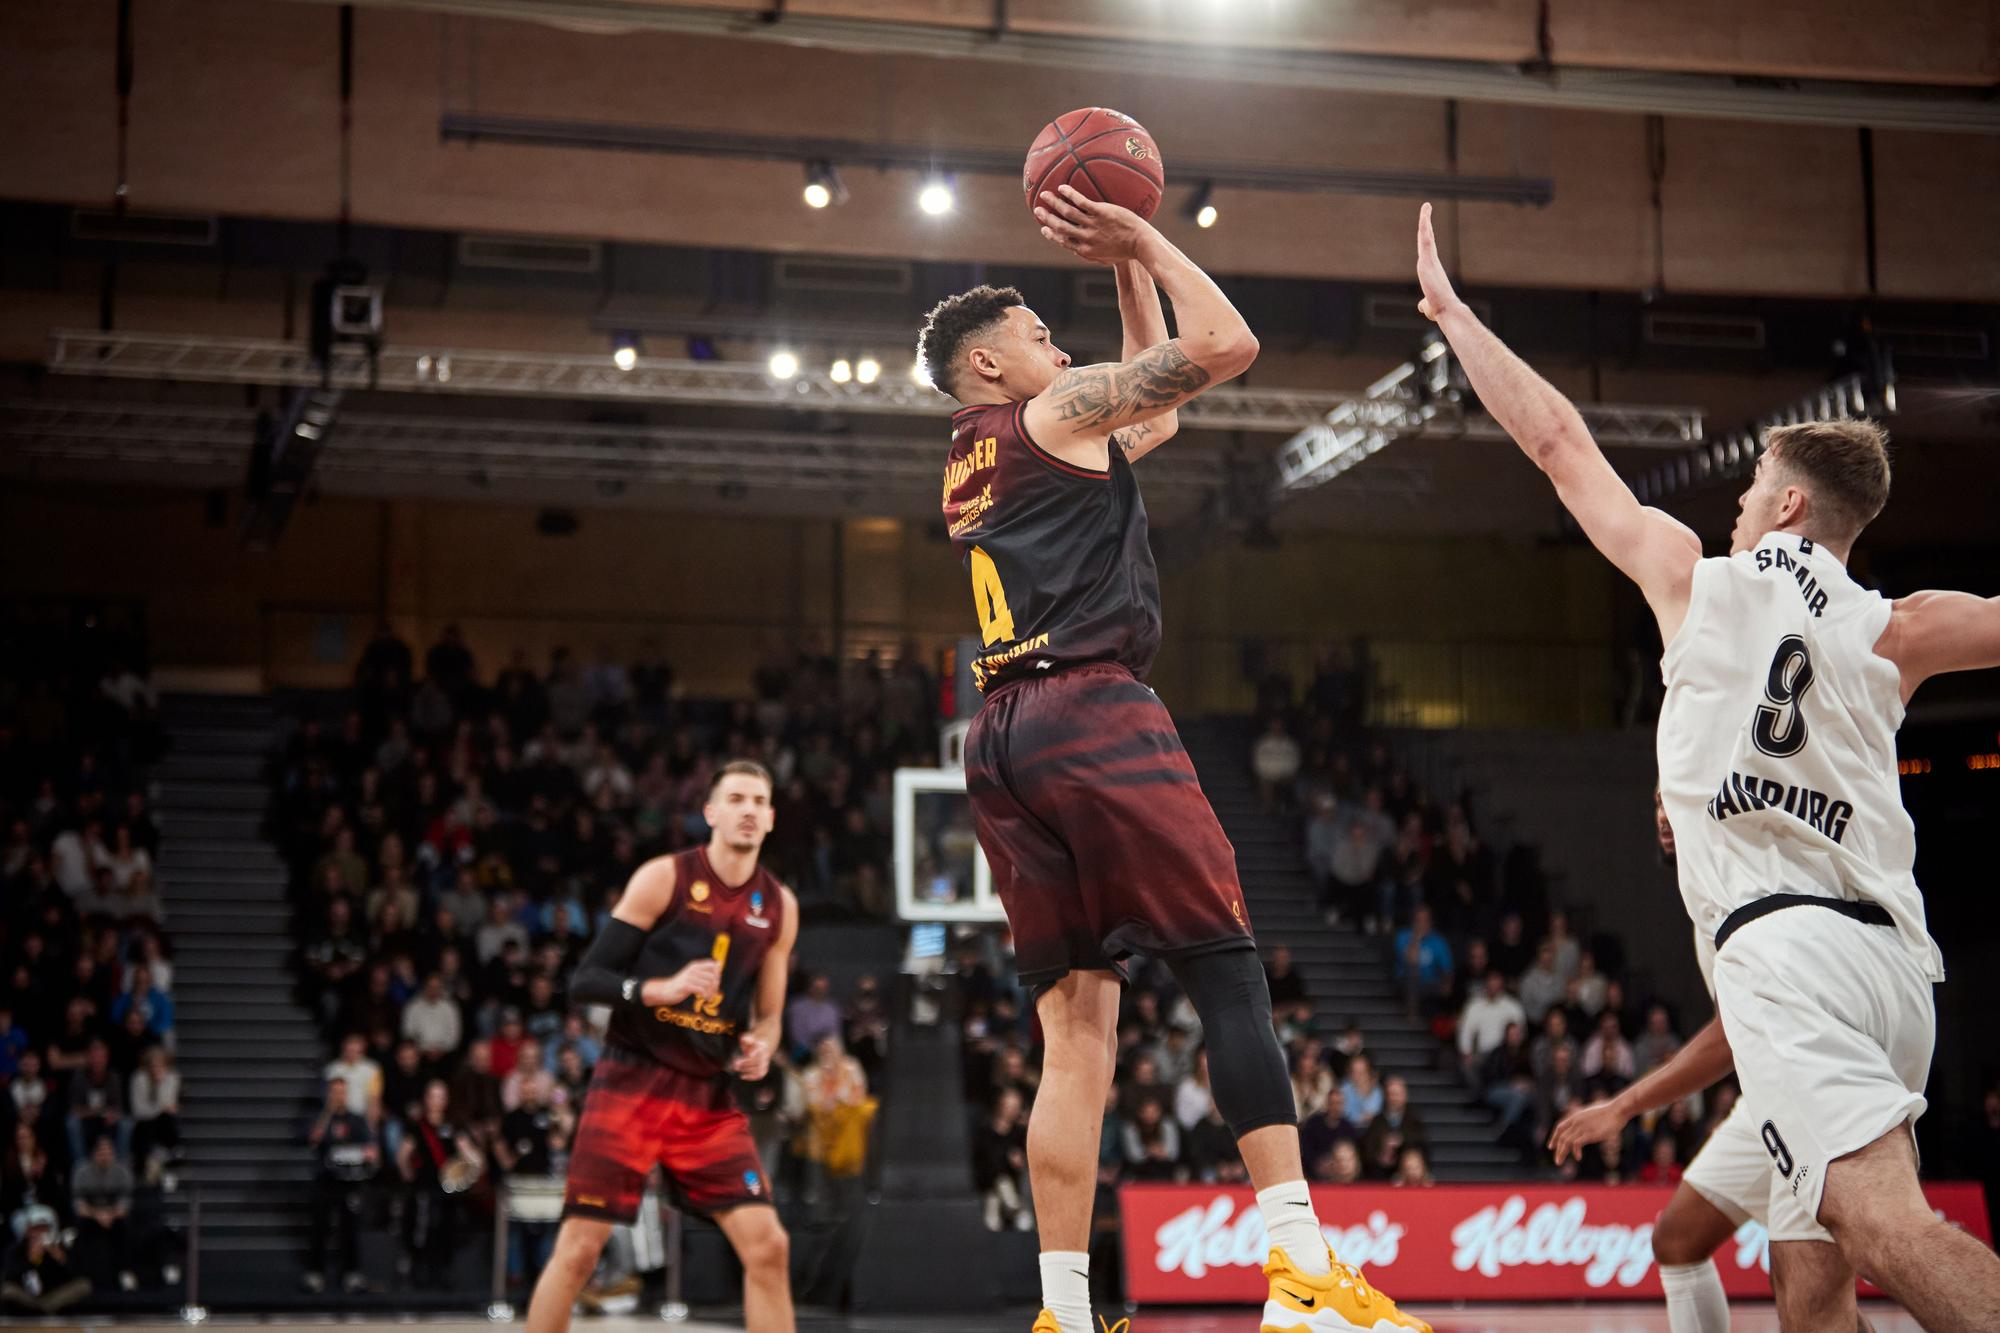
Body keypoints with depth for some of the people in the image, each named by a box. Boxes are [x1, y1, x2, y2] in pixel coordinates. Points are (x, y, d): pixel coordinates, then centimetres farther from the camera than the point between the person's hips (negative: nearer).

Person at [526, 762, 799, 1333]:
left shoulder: (779, 906, 7)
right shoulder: (664, 878, -7)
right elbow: (584, 981, -9)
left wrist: (760, 1048, -6)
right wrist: (664, 989, -24)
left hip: (709, 1094, 4)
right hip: (633, 1080, -4)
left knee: (768, 1246, -6)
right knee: (578, 1248, -6)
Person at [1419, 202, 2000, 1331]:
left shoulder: (1694, 575, 10)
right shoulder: (1897, 632, 14)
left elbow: (1557, 440, 18)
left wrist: (1451, 310, 29)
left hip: (1786, 943, -6)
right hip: (1897, 955, 6)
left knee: (1886, 1225, -23)